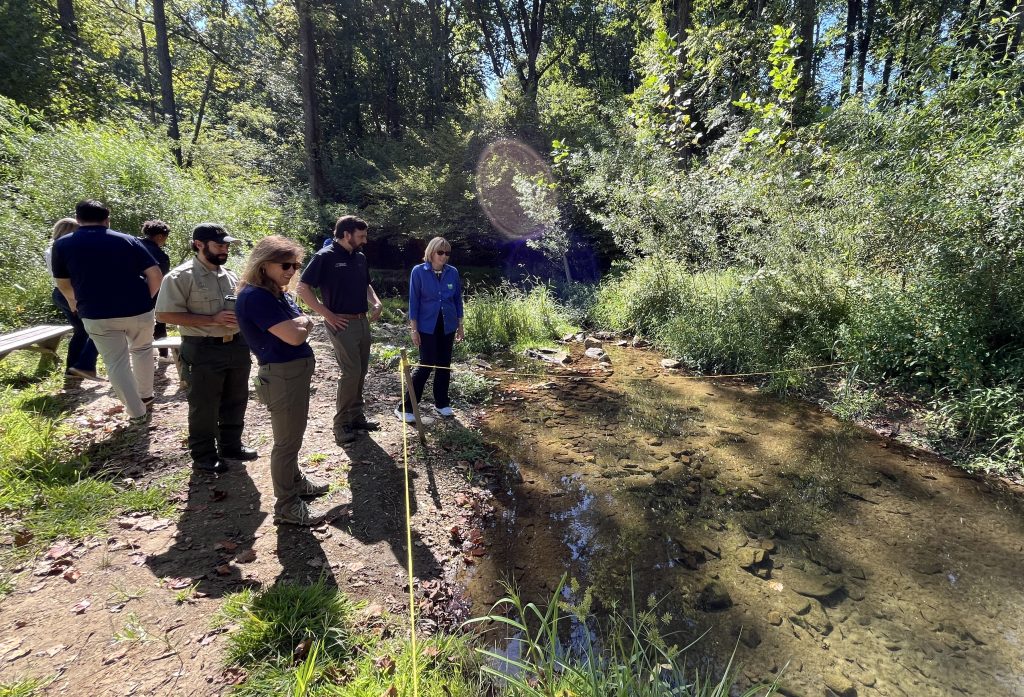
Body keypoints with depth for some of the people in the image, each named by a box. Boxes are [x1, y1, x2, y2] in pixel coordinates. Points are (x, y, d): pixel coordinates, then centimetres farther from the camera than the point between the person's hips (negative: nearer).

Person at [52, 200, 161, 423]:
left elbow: (63, 283, 13)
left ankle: (137, 413, 8)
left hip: (97, 315, -1)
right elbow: (155, 274, -4)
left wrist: (75, 302, 33)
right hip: (138, 310, 1)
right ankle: (146, 397, 33)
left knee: (116, 364, 7)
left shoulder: (62, 245, 2)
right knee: (142, 350, 24)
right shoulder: (128, 241, 1)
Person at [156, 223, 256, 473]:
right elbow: (165, 314, -16)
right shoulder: (180, 277, -11)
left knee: (235, 402, 17)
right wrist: (212, 320, -21)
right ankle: (203, 455, 23)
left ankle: (231, 446, 35)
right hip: (203, 351, -6)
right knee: (204, 407, 7)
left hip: (237, 346, 7)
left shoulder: (230, 275, 9)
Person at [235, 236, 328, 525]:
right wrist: (300, 323, -7)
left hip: (296, 371, 10)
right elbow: (295, 336, -25)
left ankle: (294, 480, 42)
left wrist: (295, 324, -4)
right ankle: (286, 507, 14)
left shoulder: (277, 293, 11)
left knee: (292, 435, 24)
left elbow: (305, 326, 14)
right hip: (282, 375, -10)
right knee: (287, 441, 1)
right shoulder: (255, 296, -20)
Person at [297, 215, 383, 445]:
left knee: (360, 371, 12)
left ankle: (356, 416, 25)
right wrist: (327, 315, -15)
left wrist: (376, 303, 8)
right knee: (350, 372, -8)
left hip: (363, 321, 8)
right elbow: (302, 288, -13)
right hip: (342, 323, -7)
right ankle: (341, 424, 4)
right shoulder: (325, 257, -11)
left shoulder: (360, 257, 12)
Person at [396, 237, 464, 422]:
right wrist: (414, 329, -9)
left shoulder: (453, 272, 1)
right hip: (427, 327, -4)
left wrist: (460, 326, 9)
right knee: (426, 366, -5)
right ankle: (405, 407, 5)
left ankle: (442, 403, 25)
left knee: (444, 365, 10)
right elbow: (414, 301, -6)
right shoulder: (418, 271, -7)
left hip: (448, 326, 4)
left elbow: (458, 299, 8)